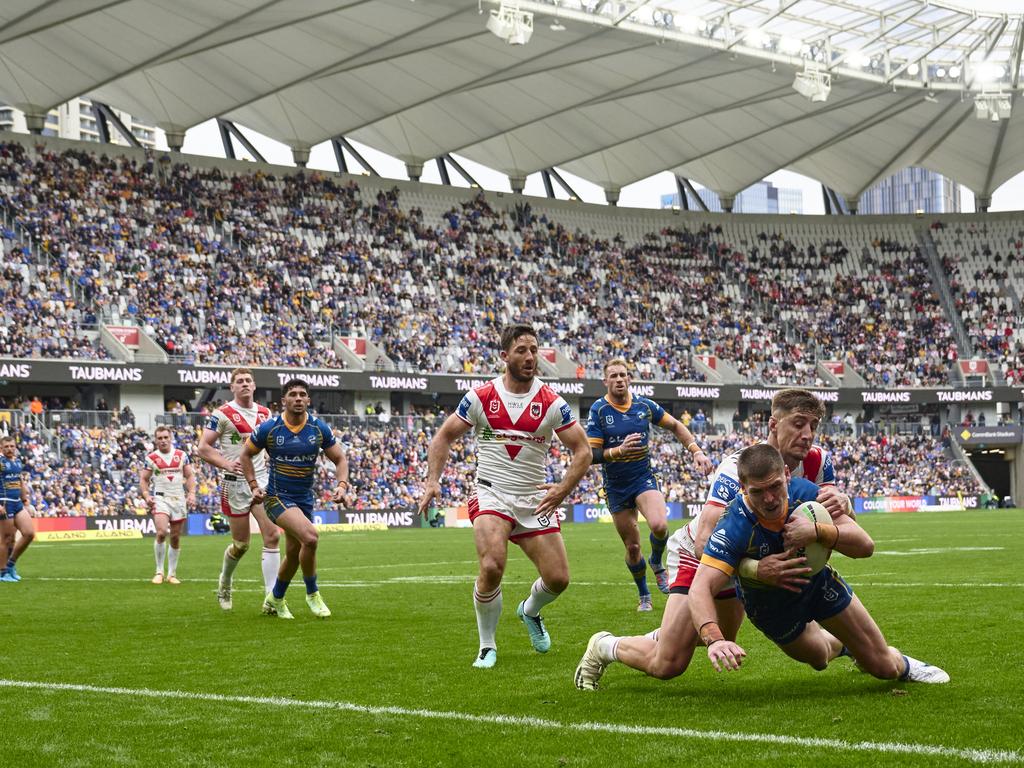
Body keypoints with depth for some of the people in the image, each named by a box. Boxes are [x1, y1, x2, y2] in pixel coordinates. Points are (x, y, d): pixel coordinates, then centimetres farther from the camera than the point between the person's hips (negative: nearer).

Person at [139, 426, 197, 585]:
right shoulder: (151, 458, 3)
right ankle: (159, 571, -9)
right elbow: (143, 479, 5)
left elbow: (190, 476, 9)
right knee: (161, 533, -21)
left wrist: (192, 493, -6)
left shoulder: (181, 455, 7)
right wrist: (146, 495, -12)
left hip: (179, 499, 3)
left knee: (175, 538, 6)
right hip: (160, 499, -3)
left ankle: (172, 574, 16)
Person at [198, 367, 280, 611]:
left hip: (261, 479, 4)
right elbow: (203, 447, -8)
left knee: (272, 535, -11)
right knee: (241, 543, 4)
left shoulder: (265, 413, 9)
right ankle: (224, 582, 34)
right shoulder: (222, 414, -6)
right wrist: (226, 464, -21)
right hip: (235, 483, -4)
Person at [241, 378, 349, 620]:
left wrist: (342, 484, -11)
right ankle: (312, 593, -6)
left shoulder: (319, 429, -4)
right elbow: (246, 454, 4)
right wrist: (253, 486, -3)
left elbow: (340, 459, 5)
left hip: (305, 499, 5)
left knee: (294, 553, 13)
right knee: (310, 536, -26)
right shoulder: (269, 428, -11)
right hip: (277, 497, -5)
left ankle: (274, 600, 36)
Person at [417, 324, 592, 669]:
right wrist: (432, 481, -7)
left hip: (535, 499, 2)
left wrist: (563, 489, -14)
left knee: (558, 579, -1)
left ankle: (530, 611, 37)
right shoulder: (481, 397, -4)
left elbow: (582, 450, -1)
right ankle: (487, 646, -3)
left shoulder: (551, 403, -4)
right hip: (491, 495, -2)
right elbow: (444, 436, 5)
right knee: (492, 567, -26)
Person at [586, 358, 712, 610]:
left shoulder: (645, 405, -2)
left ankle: (656, 563, 7)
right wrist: (619, 451, -31)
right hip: (615, 485, -1)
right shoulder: (598, 410, -10)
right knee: (632, 546, 4)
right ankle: (644, 596, 26)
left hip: (644, 478, 1)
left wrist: (697, 451, 2)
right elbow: (592, 454, -14)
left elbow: (675, 426, 12)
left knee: (659, 525, -26)